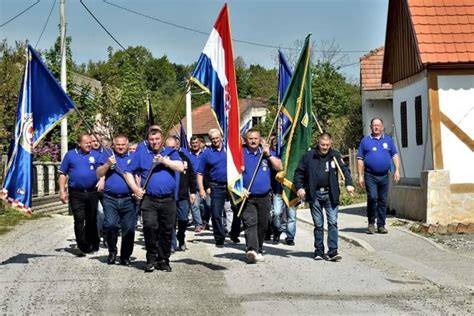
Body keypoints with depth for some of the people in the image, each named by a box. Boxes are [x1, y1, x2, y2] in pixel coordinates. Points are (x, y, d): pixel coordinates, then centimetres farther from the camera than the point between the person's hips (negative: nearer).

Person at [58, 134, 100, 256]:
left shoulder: (95, 155, 7)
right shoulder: (70, 155, 5)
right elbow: (63, 173, 5)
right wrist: (62, 191, -2)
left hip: (92, 192, 2)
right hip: (76, 193, -1)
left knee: (91, 220, 10)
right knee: (79, 220, -6)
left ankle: (93, 244, 22)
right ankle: (82, 247, -4)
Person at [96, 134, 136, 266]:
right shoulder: (107, 156, 12)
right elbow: (99, 174, 4)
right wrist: (108, 164, -13)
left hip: (128, 200, 0)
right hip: (110, 199, 0)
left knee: (129, 229, 1)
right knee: (110, 225, -14)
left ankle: (125, 256, 14)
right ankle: (112, 251, 7)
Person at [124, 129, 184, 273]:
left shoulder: (170, 152, 13)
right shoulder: (141, 154, 12)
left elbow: (180, 167, -3)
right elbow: (128, 172, 11)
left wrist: (164, 160, -12)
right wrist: (135, 188, -1)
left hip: (168, 200, 1)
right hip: (149, 200, -1)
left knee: (167, 231, 4)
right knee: (149, 226, -18)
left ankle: (163, 260, 18)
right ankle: (151, 259, -4)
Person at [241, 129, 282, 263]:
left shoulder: (267, 152, 11)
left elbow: (279, 167, 2)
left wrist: (268, 155, -8)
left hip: (264, 197, 3)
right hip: (247, 197, -3)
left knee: (262, 225, 10)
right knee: (250, 223, -17)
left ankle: (259, 251, 24)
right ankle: (251, 250, -29)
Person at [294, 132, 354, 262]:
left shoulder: (335, 155, 3)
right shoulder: (308, 156, 2)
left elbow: (345, 169, 0)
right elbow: (299, 172, 7)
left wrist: (348, 184, -15)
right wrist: (299, 187, -5)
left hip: (331, 194, 0)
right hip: (315, 195, 0)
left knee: (333, 223, -4)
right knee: (318, 224, 7)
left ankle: (333, 251, -3)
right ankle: (319, 251, 14)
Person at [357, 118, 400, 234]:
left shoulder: (388, 140, 12)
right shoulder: (365, 141, 5)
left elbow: (395, 155, 12)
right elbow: (360, 160, 4)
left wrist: (397, 170, 0)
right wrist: (360, 176, -1)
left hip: (384, 176, 3)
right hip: (370, 176, -3)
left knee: (383, 201, 5)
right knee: (372, 198, -16)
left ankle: (381, 225, 13)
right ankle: (371, 223, -1)